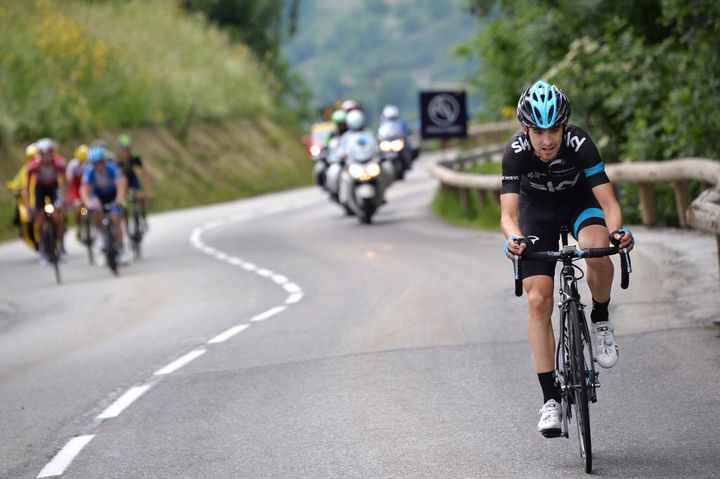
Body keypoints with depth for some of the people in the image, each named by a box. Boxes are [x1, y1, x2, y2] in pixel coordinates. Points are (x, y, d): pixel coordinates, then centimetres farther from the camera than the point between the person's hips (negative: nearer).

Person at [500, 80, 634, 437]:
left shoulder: (580, 144, -32)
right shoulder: (515, 152, -30)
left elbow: (608, 201, -34)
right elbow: (508, 213, -34)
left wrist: (618, 230, -55)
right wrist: (514, 239, -56)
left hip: (579, 202, -1)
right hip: (537, 210, 1)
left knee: (598, 250, -35)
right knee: (538, 300, -11)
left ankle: (600, 320, -6)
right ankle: (550, 398, -5)